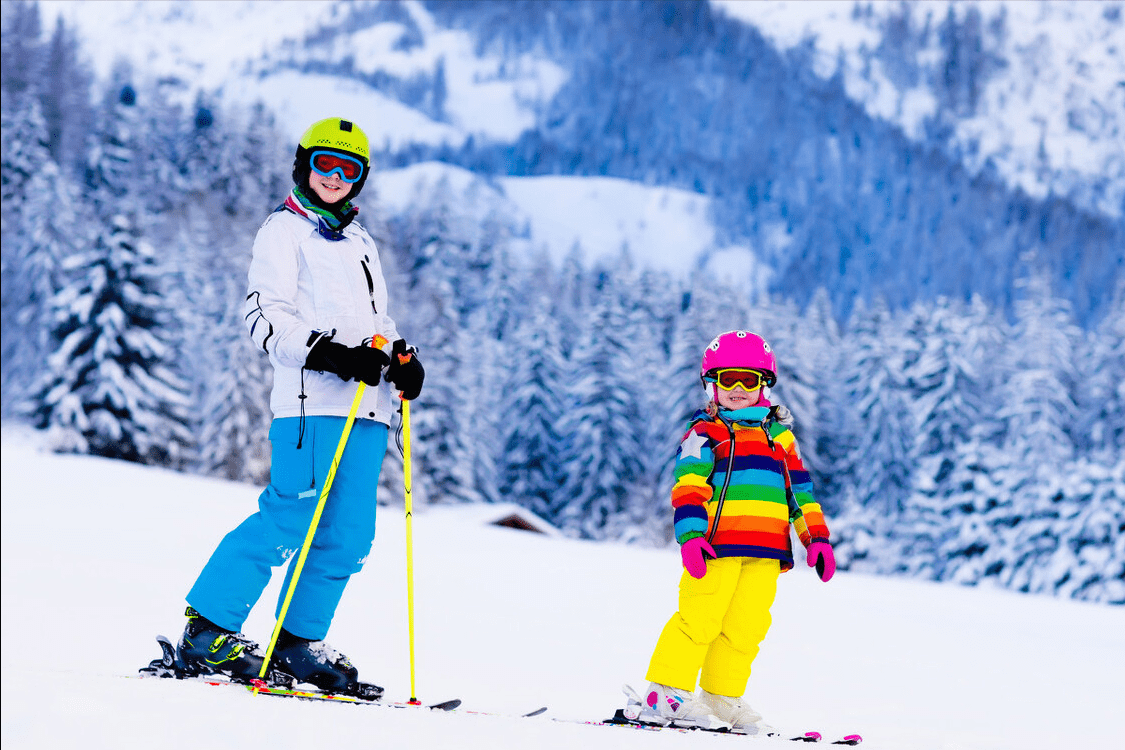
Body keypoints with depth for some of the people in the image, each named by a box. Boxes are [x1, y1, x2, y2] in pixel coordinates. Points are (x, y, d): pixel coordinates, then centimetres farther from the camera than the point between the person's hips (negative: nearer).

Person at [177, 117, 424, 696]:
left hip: (366, 406, 8)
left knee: (349, 535, 3)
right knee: (288, 521, -16)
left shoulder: (361, 244, 28)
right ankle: (208, 633, -10)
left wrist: (401, 356, 11)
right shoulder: (283, 231, 4)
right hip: (312, 400, -8)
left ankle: (298, 643, 11)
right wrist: (329, 353, -20)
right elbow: (266, 318, -6)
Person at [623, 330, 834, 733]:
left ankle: (723, 698, 11)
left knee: (747, 626, 1)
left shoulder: (779, 435, 23)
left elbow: (800, 489, 26)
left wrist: (817, 537, 18)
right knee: (701, 618, -11)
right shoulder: (704, 432, 5)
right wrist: (690, 534, -19)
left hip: (764, 550, 5)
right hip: (718, 542, -5)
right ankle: (664, 694, -7)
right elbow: (688, 485, -6)